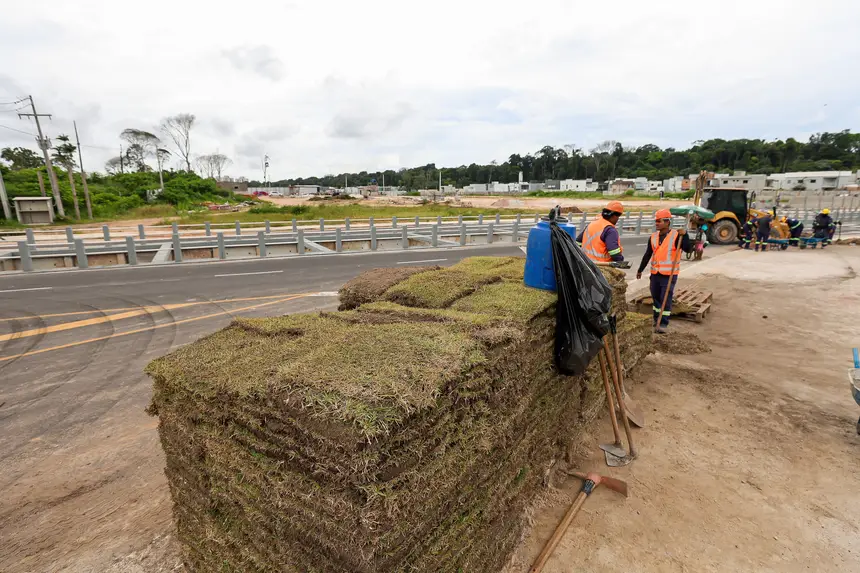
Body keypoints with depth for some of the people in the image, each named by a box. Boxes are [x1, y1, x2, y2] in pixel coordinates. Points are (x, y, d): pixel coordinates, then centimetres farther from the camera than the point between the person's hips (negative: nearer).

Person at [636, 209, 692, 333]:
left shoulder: (676, 236, -9)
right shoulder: (653, 237, 7)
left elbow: (688, 249, -18)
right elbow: (647, 255, 14)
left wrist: (685, 235, -29)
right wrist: (640, 270, 17)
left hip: (669, 274, -5)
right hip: (655, 273, 5)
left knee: (666, 299, -4)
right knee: (655, 297, 14)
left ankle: (663, 324, 2)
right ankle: (657, 320, 28)